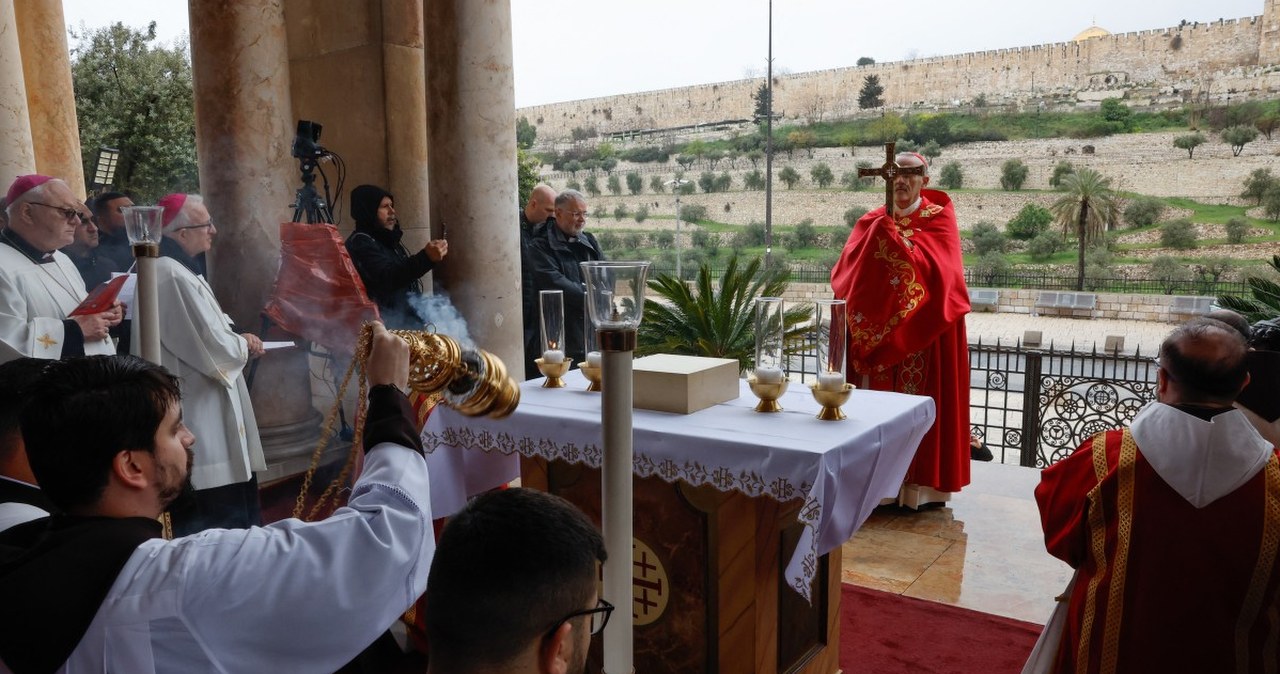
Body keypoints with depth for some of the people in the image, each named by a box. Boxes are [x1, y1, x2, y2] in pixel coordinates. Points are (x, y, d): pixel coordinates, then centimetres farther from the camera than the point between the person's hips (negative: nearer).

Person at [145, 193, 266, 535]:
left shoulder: (167, 268, 12)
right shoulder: (176, 276, -21)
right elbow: (214, 347, -22)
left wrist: (236, 341, 6)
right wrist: (245, 345, -4)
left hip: (193, 409, 11)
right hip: (200, 419, -11)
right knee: (218, 520, -1)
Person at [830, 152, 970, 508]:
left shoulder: (939, 219, 1)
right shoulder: (871, 223, 9)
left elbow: (935, 269, -16)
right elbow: (843, 276, -4)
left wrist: (892, 236, -19)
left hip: (925, 336, -3)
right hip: (876, 333, 3)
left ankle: (921, 483, 9)